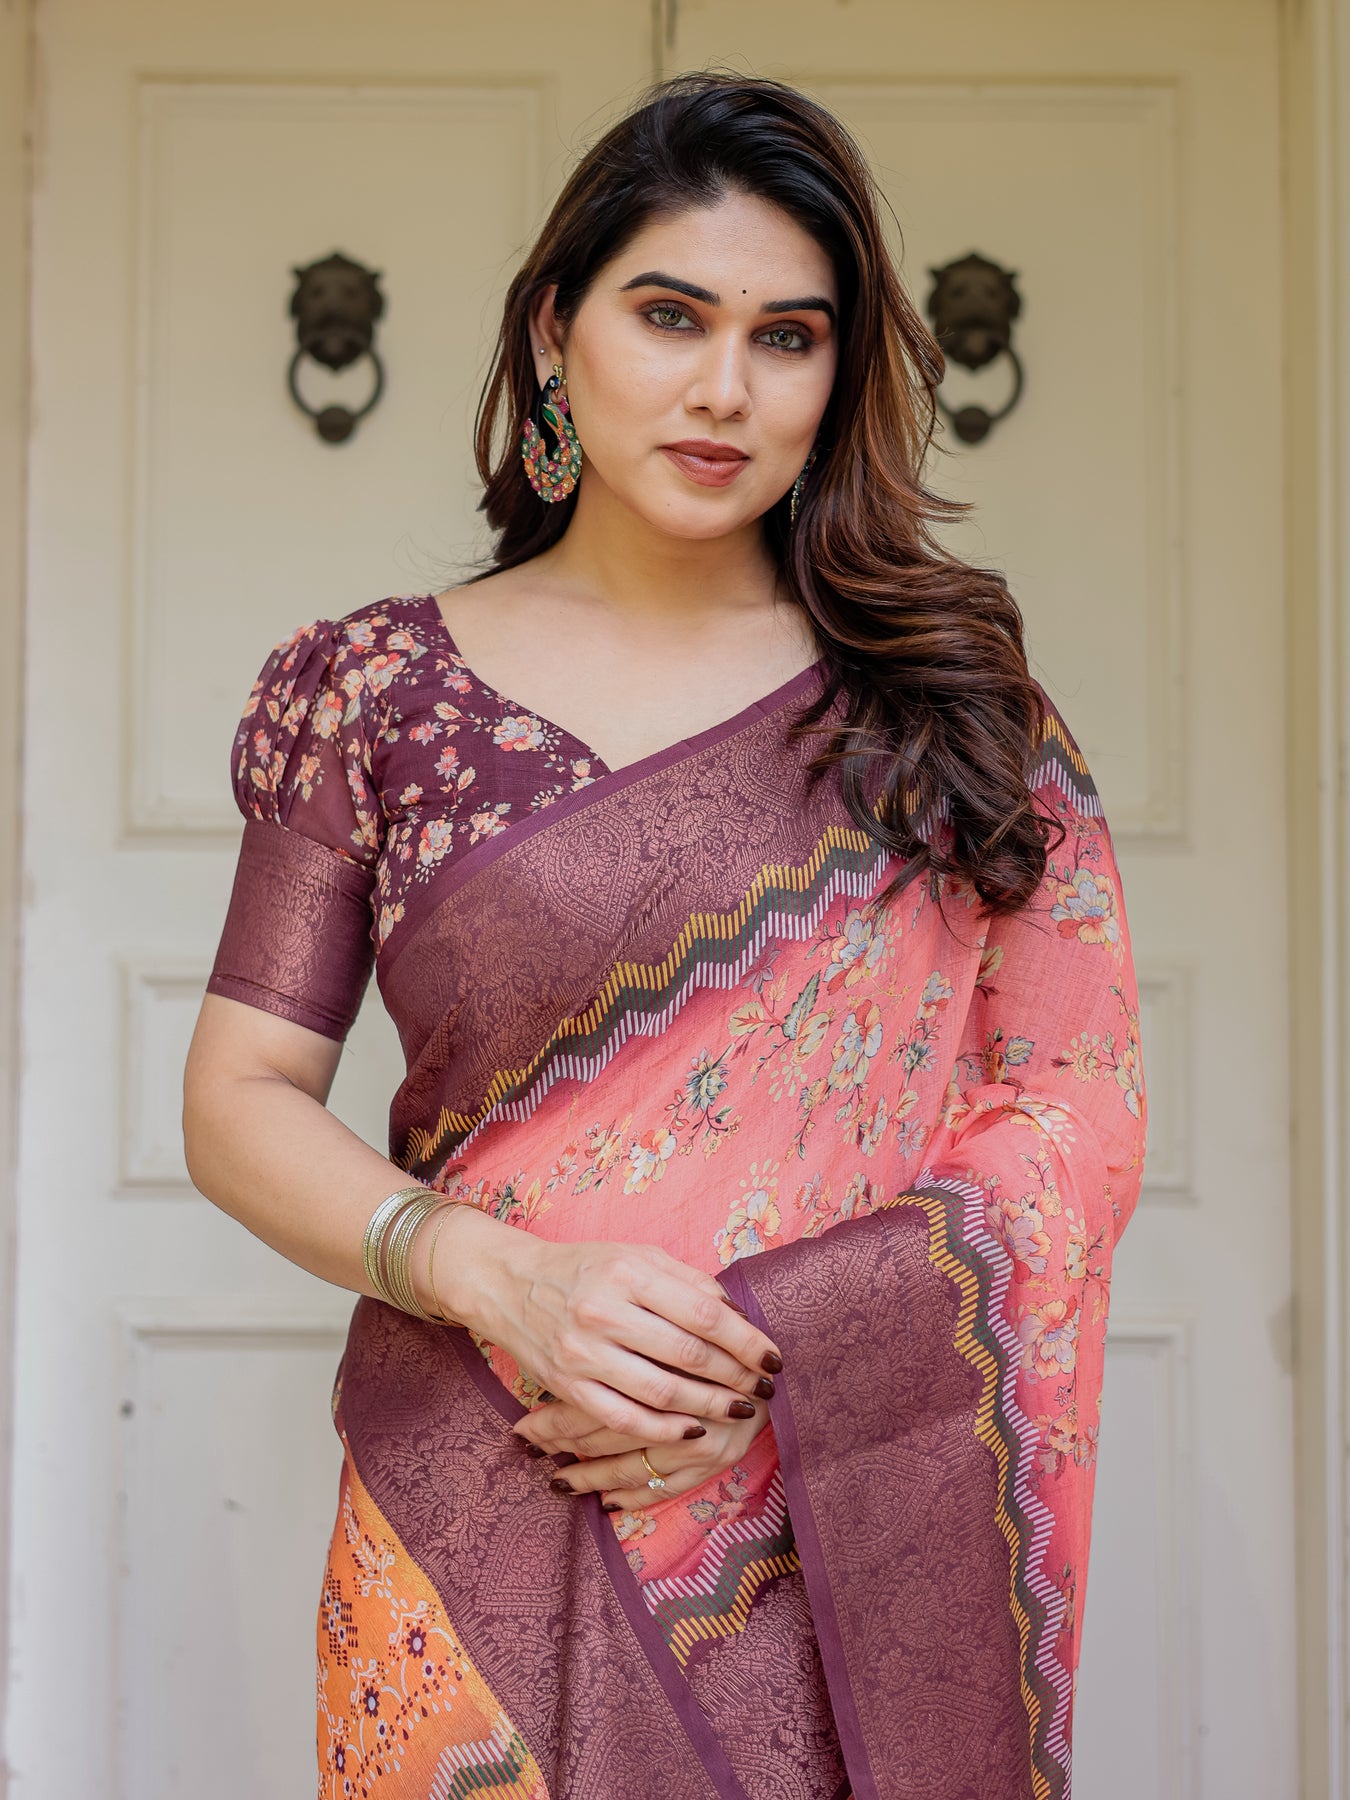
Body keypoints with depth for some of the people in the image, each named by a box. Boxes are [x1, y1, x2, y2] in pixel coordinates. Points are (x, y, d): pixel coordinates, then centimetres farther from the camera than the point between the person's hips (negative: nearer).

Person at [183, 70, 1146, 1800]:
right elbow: (241, 1104, 2)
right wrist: (501, 1278, -17)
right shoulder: (379, 689, 2)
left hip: (856, 1546, 0)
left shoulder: (948, 692, 2)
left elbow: (1083, 1103, -2)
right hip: (483, 1542, 0)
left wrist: (771, 1353, -15)